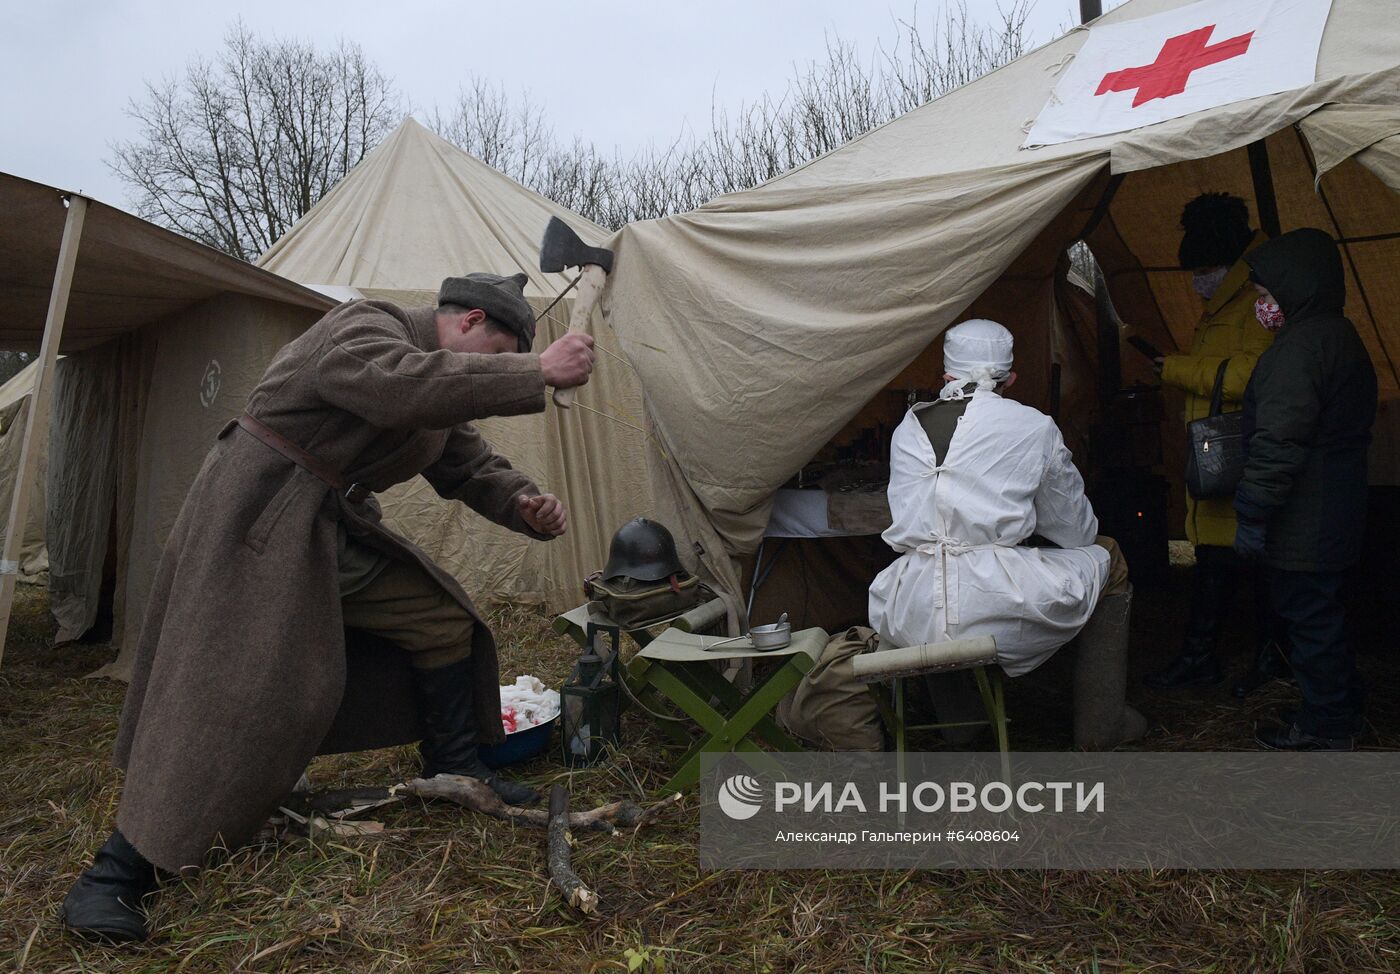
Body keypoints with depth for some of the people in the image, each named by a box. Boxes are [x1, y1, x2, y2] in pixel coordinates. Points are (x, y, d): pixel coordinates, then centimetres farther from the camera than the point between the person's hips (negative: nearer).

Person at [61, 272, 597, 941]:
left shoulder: (442, 387, 9)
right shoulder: (362, 328, -20)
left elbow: (473, 468, 12)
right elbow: (397, 387, -42)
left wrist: (525, 505, -9)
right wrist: (534, 374, -41)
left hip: (332, 527, 9)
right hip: (251, 517, -9)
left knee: (443, 620, 5)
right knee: (226, 690, -14)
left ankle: (454, 770, 20)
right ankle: (118, 868, -1)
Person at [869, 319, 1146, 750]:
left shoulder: (906, 428, 14)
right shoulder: (1033, 426, 4)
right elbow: (1075, 529, 16)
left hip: (907, 621, 4)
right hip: (996, 607, -4)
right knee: (1107, 558, 22)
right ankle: (1100, 723, 31)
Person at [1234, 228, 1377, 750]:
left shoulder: (1298, 348, -21)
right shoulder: (1343, 336, 13)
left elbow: (1278, 444, -25)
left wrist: (1252, 516, -20)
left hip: (1303, 524, -10)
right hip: (1338, 511, 10)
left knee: (1309, 615, 1)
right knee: (1322, 611, 20)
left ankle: (1324, 726, 13)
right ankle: (1341, 711, 33)